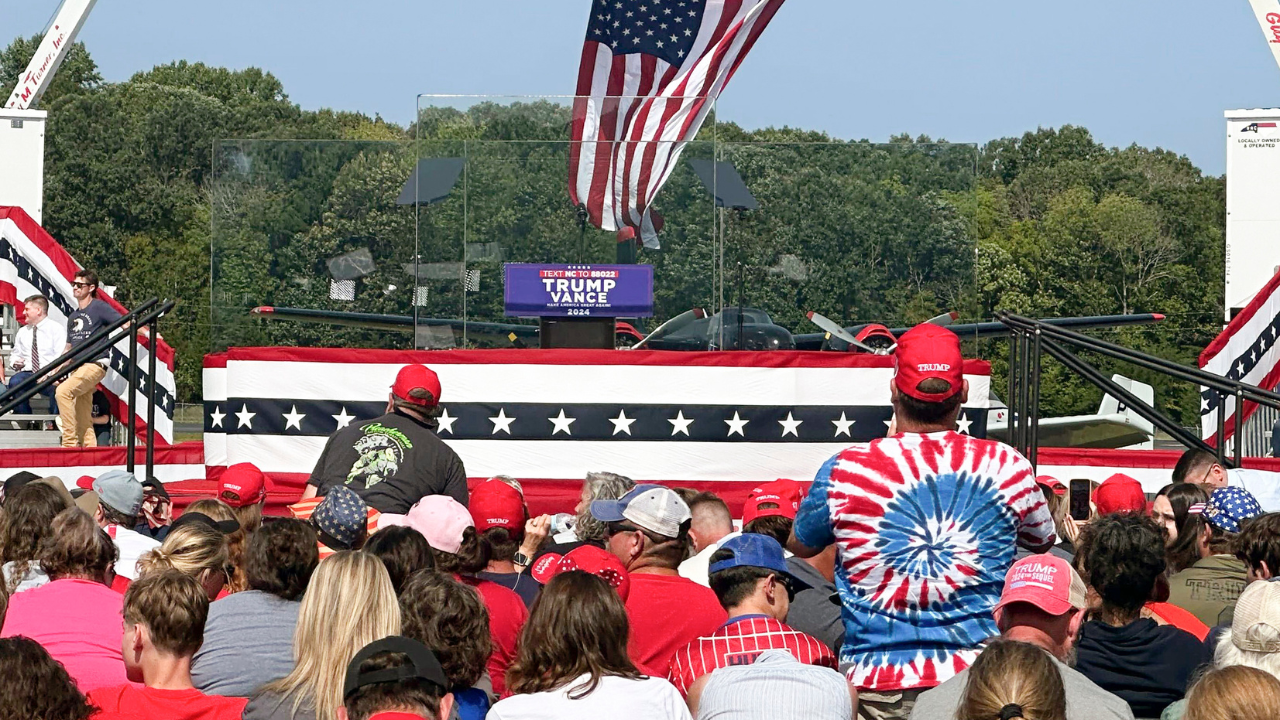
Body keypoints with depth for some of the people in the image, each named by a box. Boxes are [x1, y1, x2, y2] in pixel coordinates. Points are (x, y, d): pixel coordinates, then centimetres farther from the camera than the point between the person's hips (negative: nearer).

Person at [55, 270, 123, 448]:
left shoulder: (99, 307, -1)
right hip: (77, 367, 8)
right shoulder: (73, 317, 21)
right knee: (83, 419, 5)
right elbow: (68, 348, 26)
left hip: (94, 364, -8)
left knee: (63, 391, -26)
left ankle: (70, 442, -24)